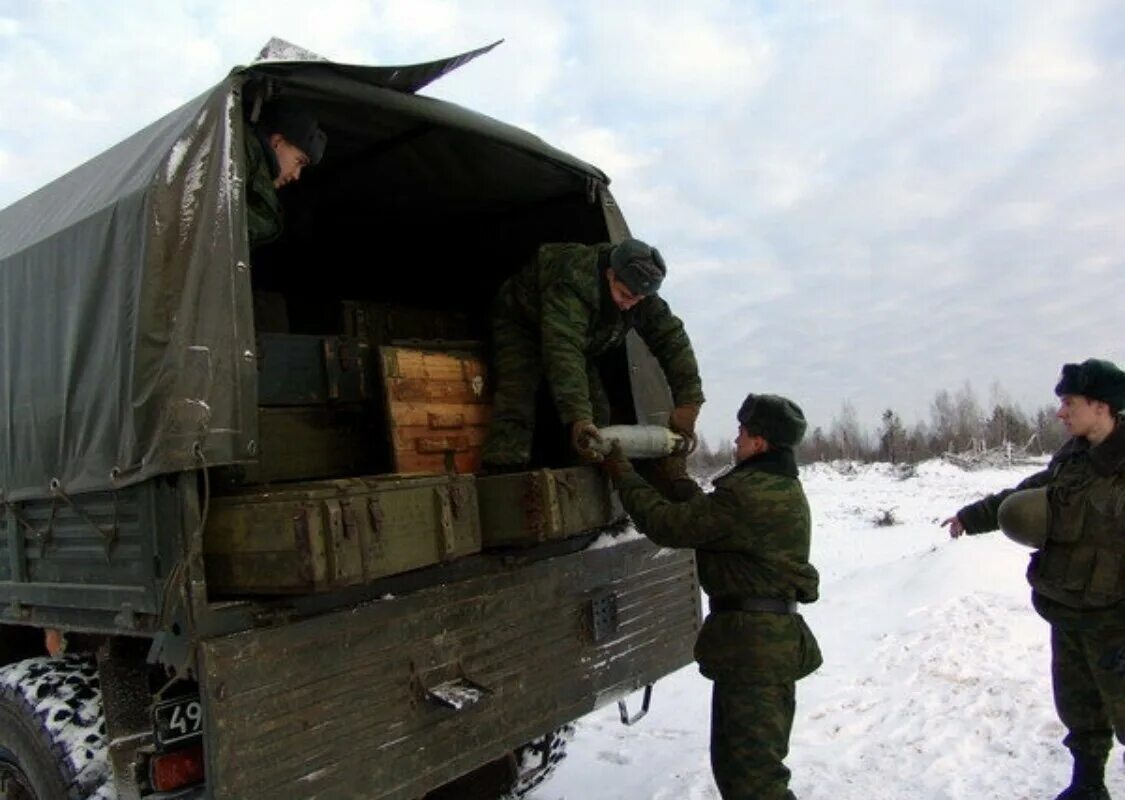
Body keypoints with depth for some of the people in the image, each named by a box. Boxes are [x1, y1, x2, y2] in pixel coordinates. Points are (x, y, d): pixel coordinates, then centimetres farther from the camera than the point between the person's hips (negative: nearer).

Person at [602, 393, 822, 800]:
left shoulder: (747, 494, -22)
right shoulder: (783, 489, 13)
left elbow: (668, 525, -19)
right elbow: (706, 514, 18)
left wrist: (621, 472, -9)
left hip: (751, 644, -11)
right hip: (778, 639, 11)